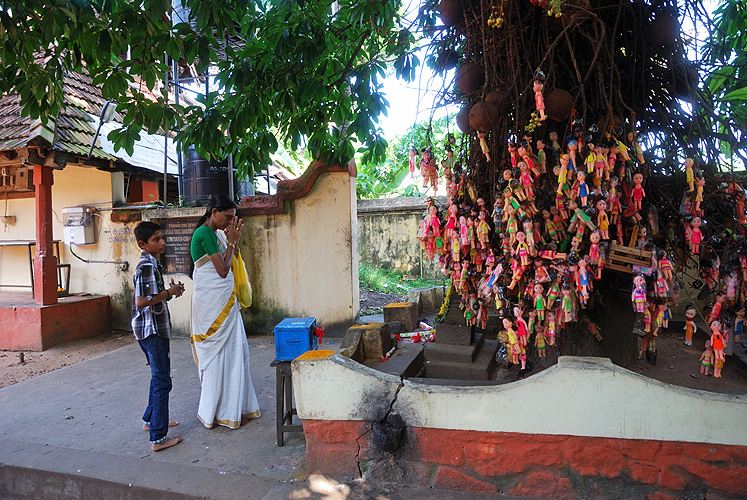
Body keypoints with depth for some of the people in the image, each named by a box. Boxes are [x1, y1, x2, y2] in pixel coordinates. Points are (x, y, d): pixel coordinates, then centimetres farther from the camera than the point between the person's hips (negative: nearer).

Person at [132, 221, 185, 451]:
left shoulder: (150, 263, 13)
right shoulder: (147, 266, -19)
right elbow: (141, 302, -27)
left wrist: (170, 291, 7)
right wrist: (169, 293, -18)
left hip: (154, 329, 11)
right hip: (152, 330, -11)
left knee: (160, 377, 23)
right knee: (162, 382, -5)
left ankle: (151, 420, 38)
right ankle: (158, 438, 1)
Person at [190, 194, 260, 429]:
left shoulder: (217, 233, 15)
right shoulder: (205, 233, -14)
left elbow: (232, 266, 16)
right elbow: (222, 270, -17)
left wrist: (234, 240, 7)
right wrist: (232, 241, -9)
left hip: (224, 301, 10)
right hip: (212, 301, -9)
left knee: (234, 350, 13)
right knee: (218, 353, 0)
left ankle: (234, 407, 24)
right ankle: (220, 411, 14)